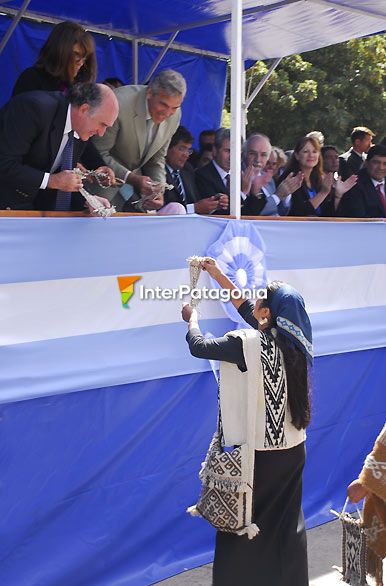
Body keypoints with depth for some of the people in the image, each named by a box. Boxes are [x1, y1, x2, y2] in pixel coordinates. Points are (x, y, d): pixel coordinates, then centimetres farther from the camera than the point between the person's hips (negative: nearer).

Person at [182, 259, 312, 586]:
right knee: (288, 523, 19)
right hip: (293, 449, 7)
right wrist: (218, 275, 20)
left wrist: (192, 317, 10)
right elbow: (246, 308, 13)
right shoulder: (291, 338, 0)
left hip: (259, 453, -6)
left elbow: (198, 346, -10)